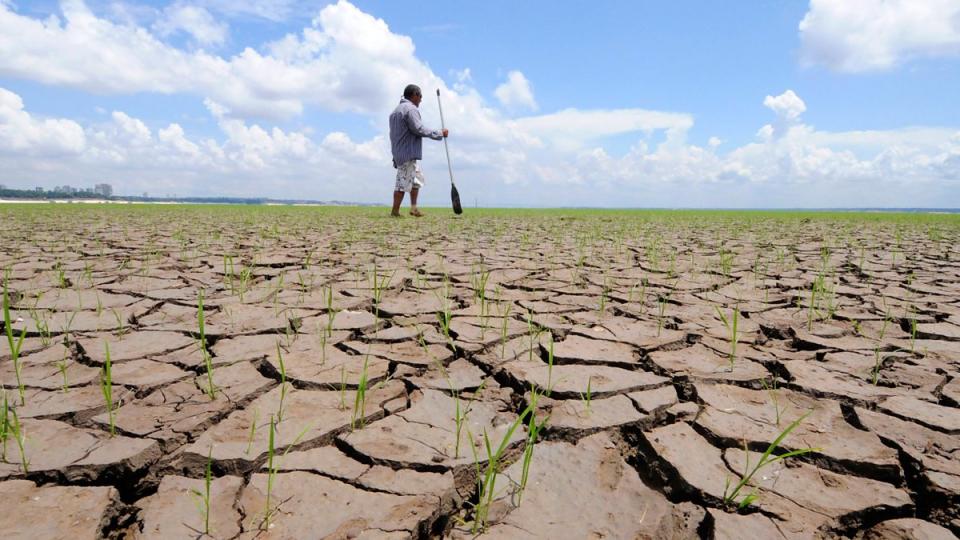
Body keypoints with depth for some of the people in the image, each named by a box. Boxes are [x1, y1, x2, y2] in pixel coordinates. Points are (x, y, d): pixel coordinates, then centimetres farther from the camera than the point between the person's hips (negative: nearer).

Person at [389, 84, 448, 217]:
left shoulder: (396, 110, 21)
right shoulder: (411, 109, -10)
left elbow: (393, 133, 22)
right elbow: (419, 129, -19)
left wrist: (395, 156, 23)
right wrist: (440, 133, -11)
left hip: (398, 152, 10)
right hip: (408, 154, -10)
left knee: (417, 179, 18)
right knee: (404, 182, -7)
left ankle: (413, 208, 17)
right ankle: (395, 212, -4)